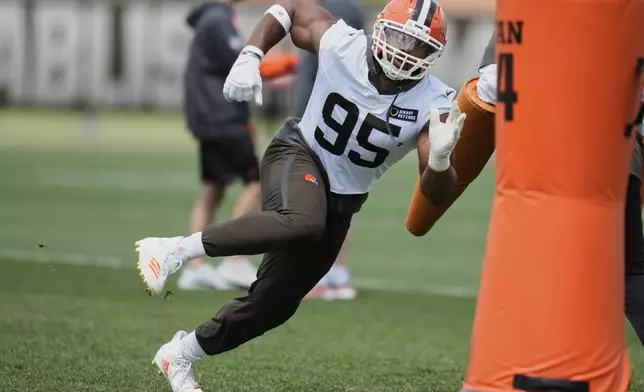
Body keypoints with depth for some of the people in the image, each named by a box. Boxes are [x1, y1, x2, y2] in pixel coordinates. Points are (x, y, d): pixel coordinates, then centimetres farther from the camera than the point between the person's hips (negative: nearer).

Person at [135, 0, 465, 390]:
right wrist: (250, 57, -14)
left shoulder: (435, 106, -17)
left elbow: (437, 193, -22)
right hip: (298, 155, -4)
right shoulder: (343, 46, -19)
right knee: (302, 222, -40)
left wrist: (440, 159, -44)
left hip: (341, 204, 4)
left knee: (274, 303, 6)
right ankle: (173, 251, -31)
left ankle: (180, 354, 28)